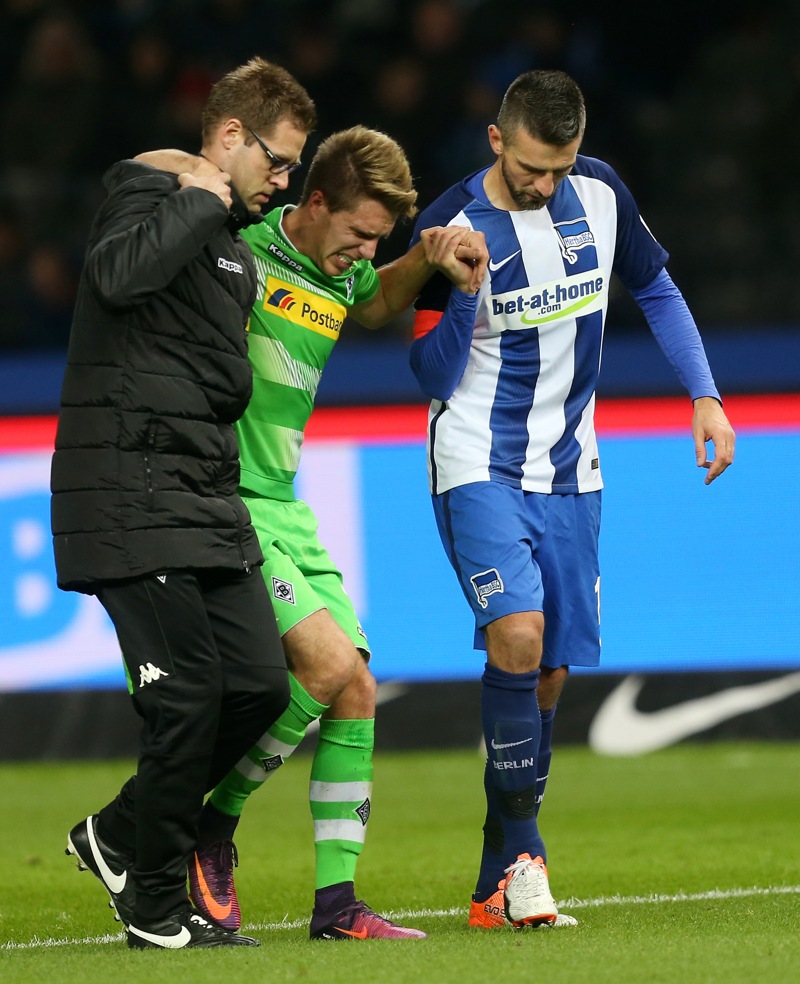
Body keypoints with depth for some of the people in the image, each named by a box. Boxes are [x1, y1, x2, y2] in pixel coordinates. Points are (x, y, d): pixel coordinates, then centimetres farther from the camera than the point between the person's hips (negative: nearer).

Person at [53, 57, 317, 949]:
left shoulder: (234, 248, 23)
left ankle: (119, 837, 19)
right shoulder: (148, 193, -5)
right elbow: (117, 274, -29)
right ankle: (158, 909, 3)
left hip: (207, 500, 9)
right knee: (189, 693, -11)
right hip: (130, 493, -9)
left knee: (261, 683, 1)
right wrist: (200, 201, -17)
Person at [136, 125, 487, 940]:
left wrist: (430, 256, 17)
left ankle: (336, 902, 3)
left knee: (355, 688, 0)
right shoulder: (240, 249, -11)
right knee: (328, 662, -19)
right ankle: (214, 828, 1)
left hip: (284, 507, 8)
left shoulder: (340, 278, 11)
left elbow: (382, 302, 36)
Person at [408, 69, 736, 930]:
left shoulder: (600, 193, -1)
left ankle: (497, 887, 12)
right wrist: (462, 293, -27)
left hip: (568, 468, 5)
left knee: (549, 675, 3)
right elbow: (433, 378, -11)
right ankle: (520, 852, -12)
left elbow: (655, 289, 14)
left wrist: (704, 395, 5)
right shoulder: (450, 227, -13)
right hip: (479, 464, -5)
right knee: (516, 638, -24)